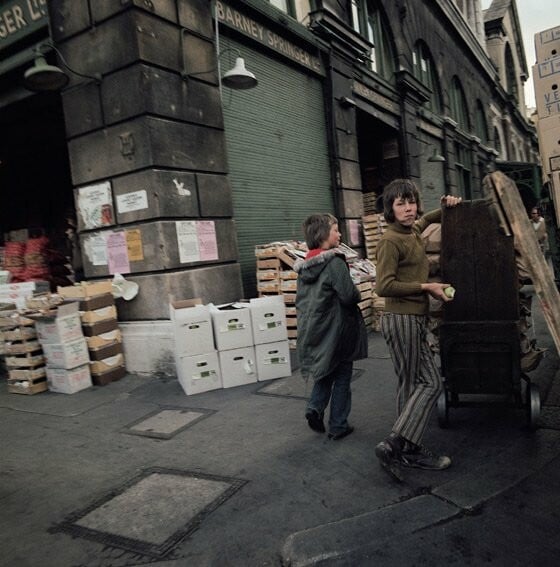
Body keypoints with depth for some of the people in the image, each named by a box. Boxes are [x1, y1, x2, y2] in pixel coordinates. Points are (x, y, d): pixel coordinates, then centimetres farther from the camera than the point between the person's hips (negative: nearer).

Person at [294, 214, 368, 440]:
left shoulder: (305, 265, 3)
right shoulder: (335, 262, -19)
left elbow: (300, 300, 10)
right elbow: (349, 296, -20)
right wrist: (357, 293, 0)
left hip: (312, 330, 6)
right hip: (336, 330, -6)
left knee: (326, 371, 24)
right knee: (341, 378, 9)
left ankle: (315, 407, 7)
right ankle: (338, 426, 18)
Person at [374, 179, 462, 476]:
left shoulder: (412, 231, 13)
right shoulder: (390, 240, -14)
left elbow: (426, 219, 37)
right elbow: (383, 286, -22)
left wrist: (445, 205, 17)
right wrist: (427, 287, -16)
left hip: (414, 320, 9)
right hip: (402, 320, -9)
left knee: (412, 384, 12)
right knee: (430, 383, -5)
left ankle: (410, 450, 21)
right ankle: (394, 445, 1)